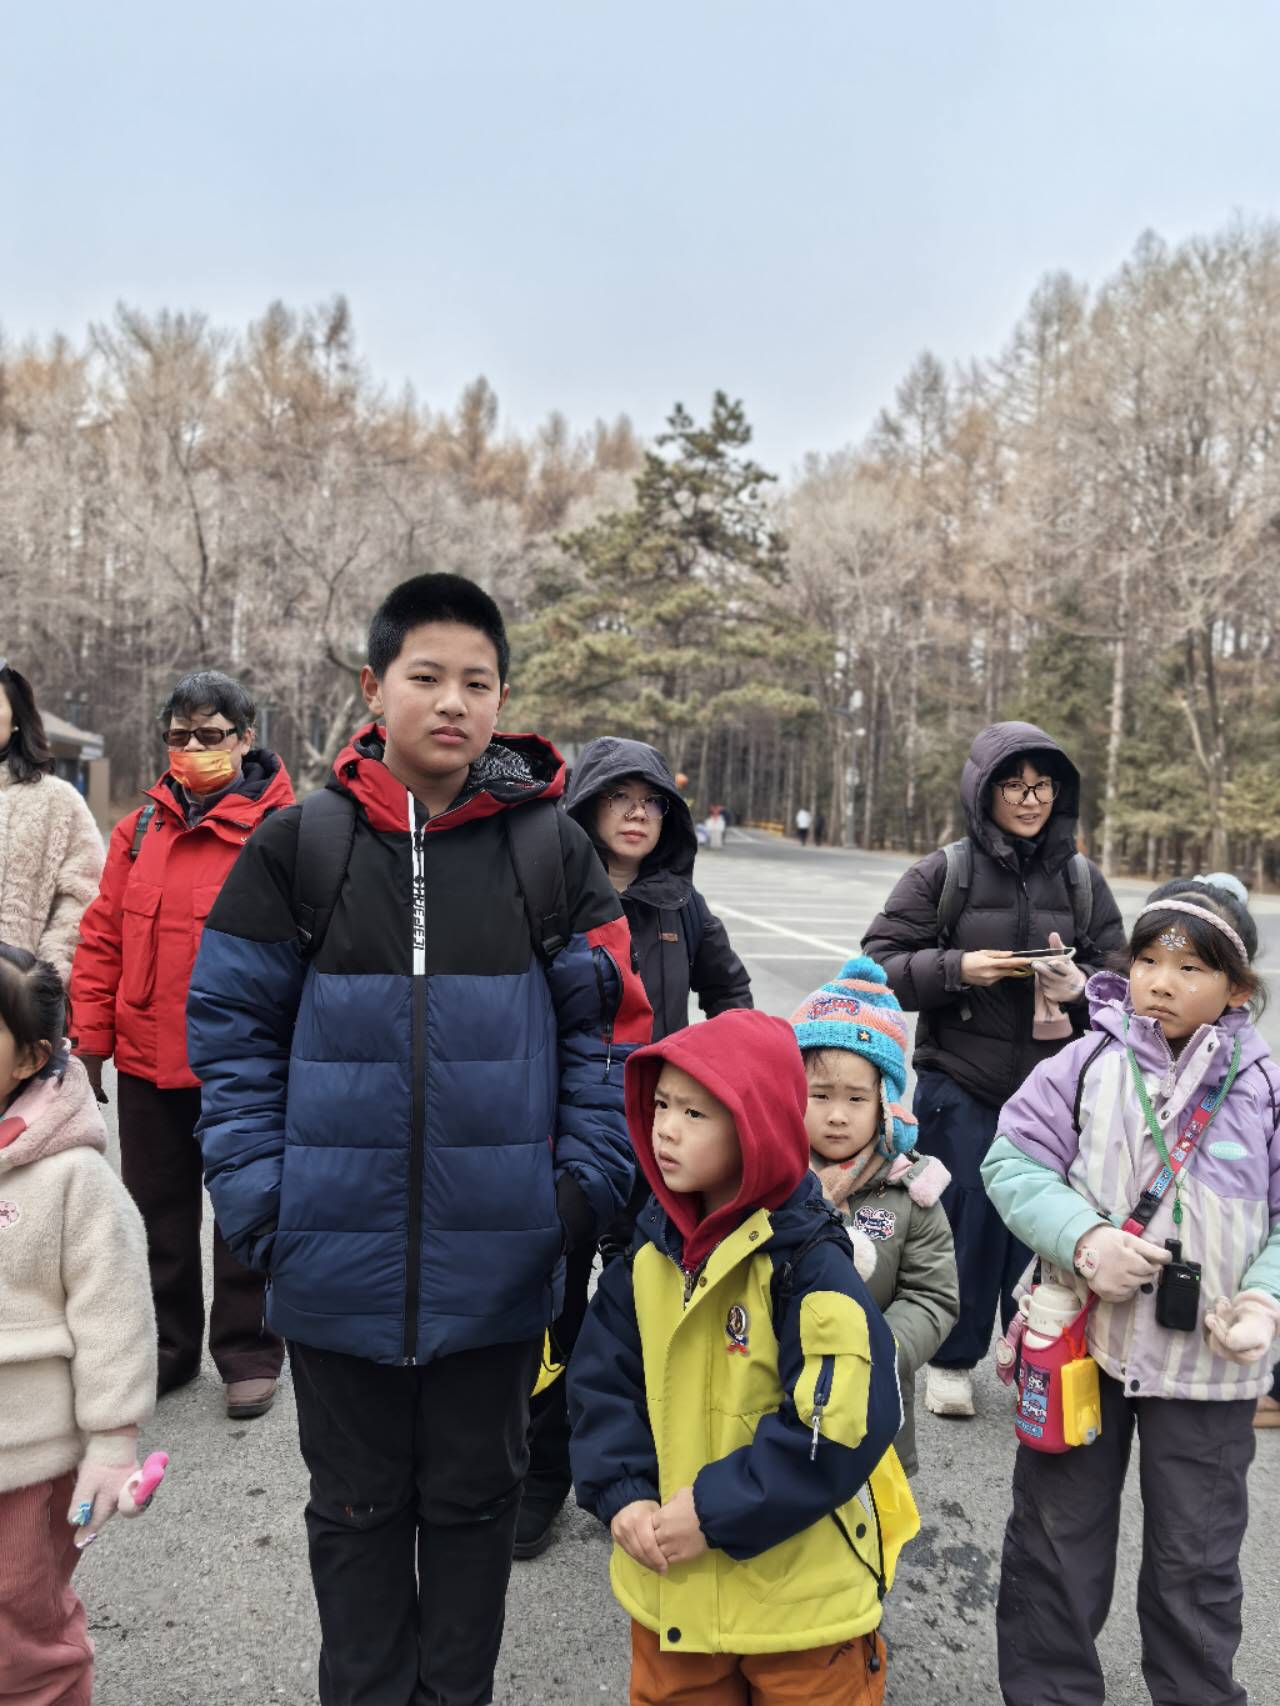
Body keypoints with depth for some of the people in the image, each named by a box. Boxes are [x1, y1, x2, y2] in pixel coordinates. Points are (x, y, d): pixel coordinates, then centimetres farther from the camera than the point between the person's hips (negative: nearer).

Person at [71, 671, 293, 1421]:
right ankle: (167, 1346, 36)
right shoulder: (141, 827, 6)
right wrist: (91, 1039, 3)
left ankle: (249, 1353, 28)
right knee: (159, 1212, 18)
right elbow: (103, 937, 7)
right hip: (148, 1059, 5)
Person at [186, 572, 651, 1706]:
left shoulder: (552, 849, -4)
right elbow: (233, 1029, -1)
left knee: (476, 1496, 20)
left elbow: (609, 1028, -1)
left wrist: (588, 1184, -7)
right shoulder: (301, 844, -4)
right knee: (358, 1507, 20)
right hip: (340, 1261, 0)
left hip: (500, 1263, 0)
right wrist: (259, 1197, -6)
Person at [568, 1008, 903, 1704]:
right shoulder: (649, 1255, -1)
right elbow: (602, 1384, 4)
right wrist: (622, 1494, -11)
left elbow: (844, 1423, -24)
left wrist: (715, 1512, -21)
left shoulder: (809, 1265, -20)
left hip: (798, 1595, -5)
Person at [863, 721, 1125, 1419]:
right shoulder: (943, 873, -3)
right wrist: (957, 968, -18)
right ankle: (952, 1360, 26)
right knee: (968, 1221, 4)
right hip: (960, 1086, -2)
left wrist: (1079, 986, -14)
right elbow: (879, 964, -4)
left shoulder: (1083, 878, 5)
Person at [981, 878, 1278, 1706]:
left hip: (1210, 1362, 1)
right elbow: (1014, 1162, -9)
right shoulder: (1088, 1065, -9)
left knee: (1198, 1555, 20)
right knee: (1057, 1536, 17)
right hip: (1081, 1338, 0)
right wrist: (1082, 1239, -22)